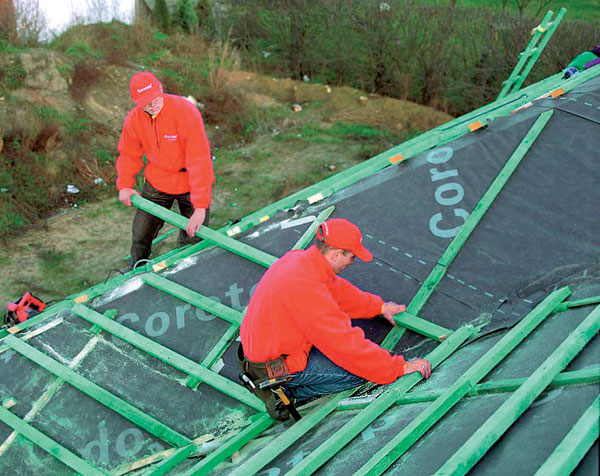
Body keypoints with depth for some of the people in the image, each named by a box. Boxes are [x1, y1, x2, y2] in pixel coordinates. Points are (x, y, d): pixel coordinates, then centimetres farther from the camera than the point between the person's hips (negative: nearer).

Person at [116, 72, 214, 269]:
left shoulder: (186, 112, -27)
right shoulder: (133, 119, -10)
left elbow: (200, 161, -30)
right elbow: (128, 155, 8)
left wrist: (200, 206, -34)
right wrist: (124, 185, -8)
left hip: (191, 184, -4)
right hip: (157, 183, 4)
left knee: (194, 238, 3)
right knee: (141, 234, 10)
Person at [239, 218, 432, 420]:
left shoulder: (297, 258, -3)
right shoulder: (308, 290, -31)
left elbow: (337, 289, 18)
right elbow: (348, 346, -27)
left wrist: (379, 306, 26)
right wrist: (400, 367, -19)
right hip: (277, 367, -9)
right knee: (362, 369, -9)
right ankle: (287, 392, -3)